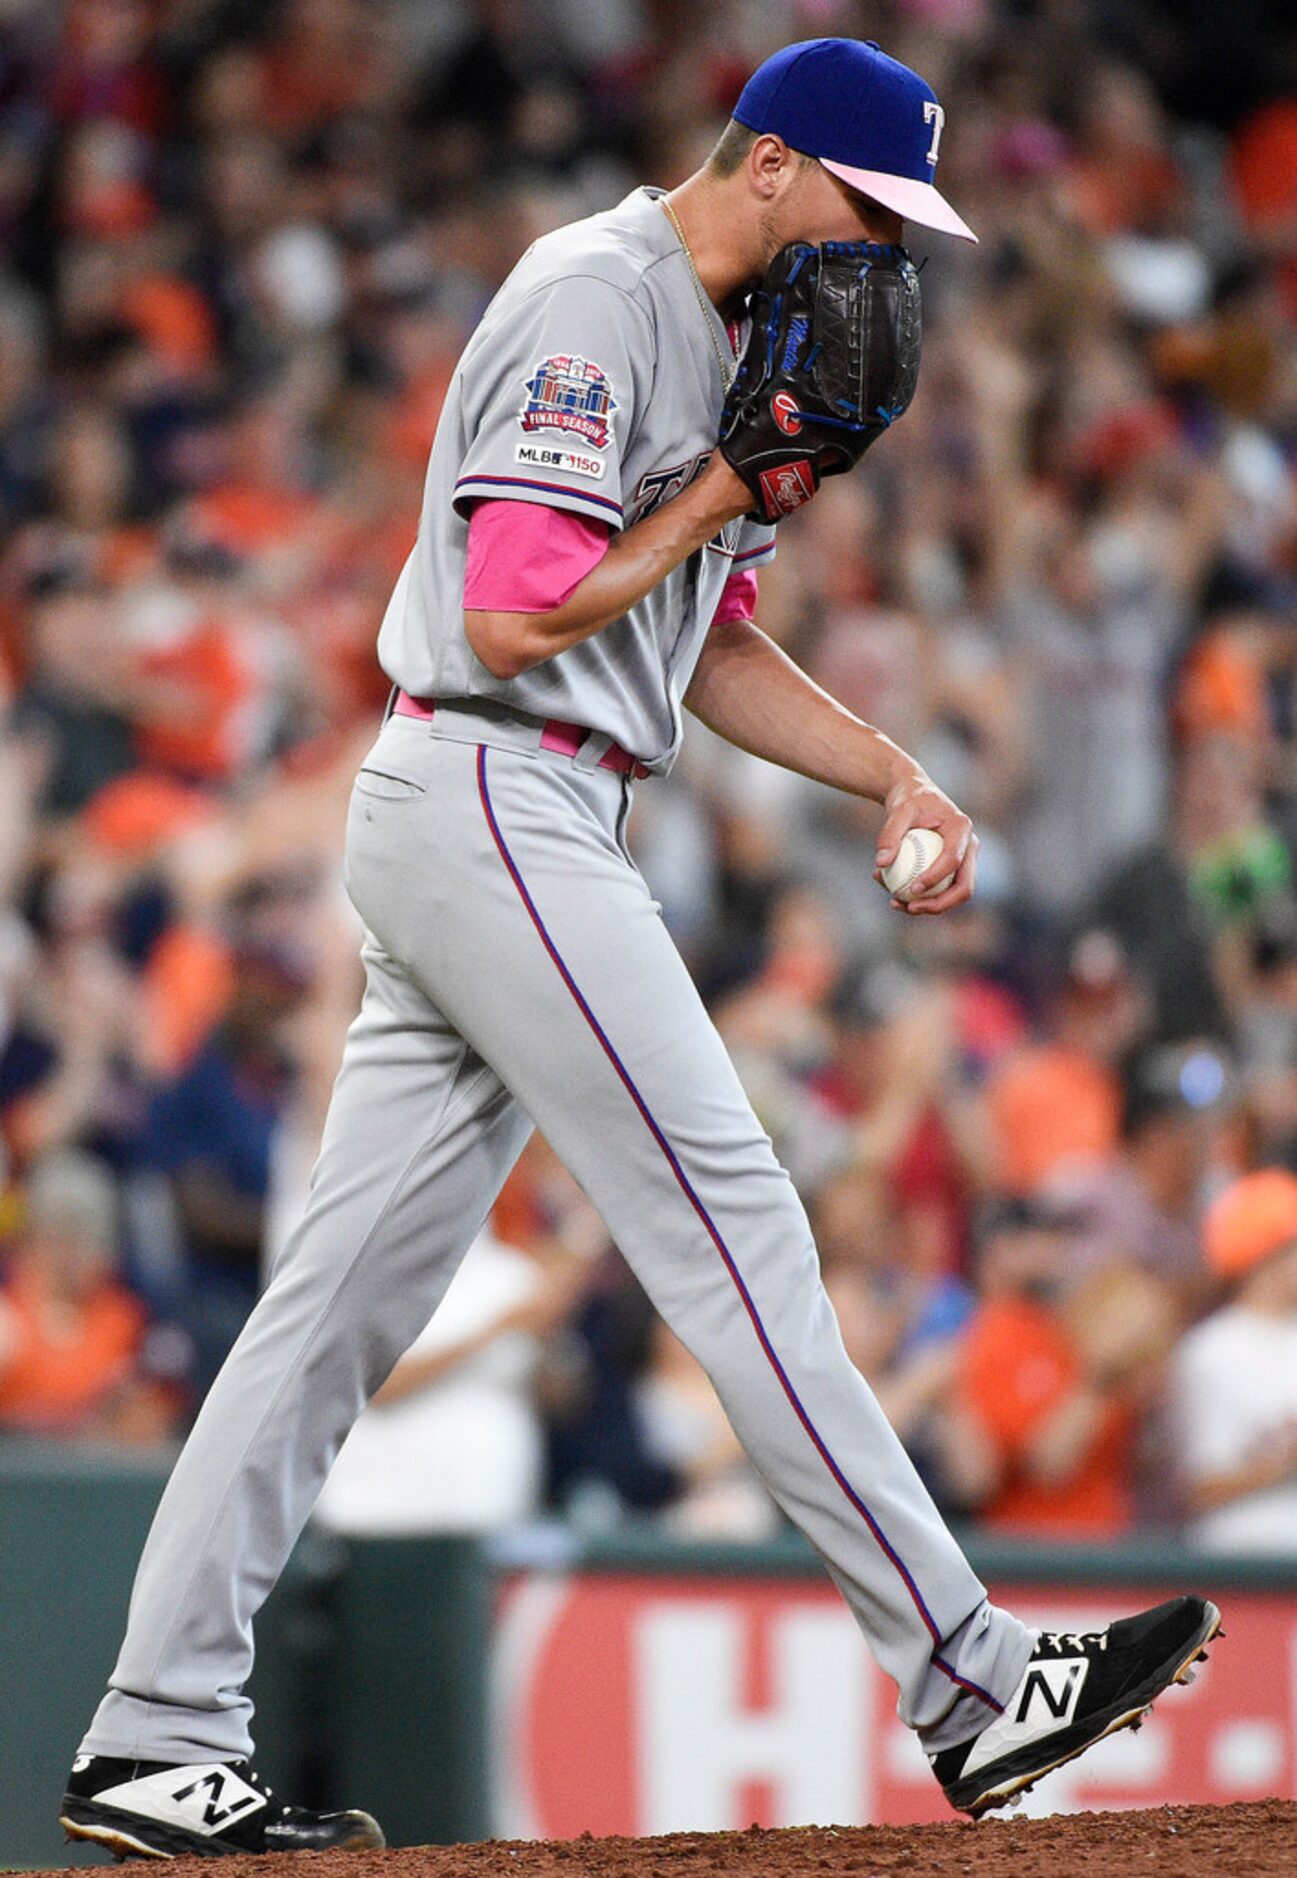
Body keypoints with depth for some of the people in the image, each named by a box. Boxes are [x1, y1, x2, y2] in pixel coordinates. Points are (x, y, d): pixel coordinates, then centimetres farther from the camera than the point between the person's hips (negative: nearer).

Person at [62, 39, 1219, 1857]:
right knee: (729, 1221, -9)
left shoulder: (721, 336, 19)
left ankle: (157, 1744, 5)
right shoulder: (596, 303, -13)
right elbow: (514, 617, -21)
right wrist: (720, 498, -10)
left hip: (498, 827, 10)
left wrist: (893, 774, 11)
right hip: (494, 803, -10)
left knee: (354, 1285, 6)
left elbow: (707, 648, 23)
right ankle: (970, 1684, -8)